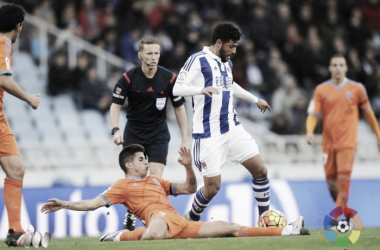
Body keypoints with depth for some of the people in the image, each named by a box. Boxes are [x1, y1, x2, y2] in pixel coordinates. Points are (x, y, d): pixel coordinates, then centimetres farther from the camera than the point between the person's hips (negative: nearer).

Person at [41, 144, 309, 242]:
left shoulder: (156, 181, 34)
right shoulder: (123, 185, 13)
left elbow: (190, 188, 37)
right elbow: (94, 203, 5)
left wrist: (188, 167, 19)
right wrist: (65, 205, -7)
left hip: (181, 225, 7)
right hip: (160, 216, -7)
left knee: (229, 228, 8)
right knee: (154, 235, -50)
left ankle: (286, 231, 10)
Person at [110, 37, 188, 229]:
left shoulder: (169, 78, -9)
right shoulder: (128, 78, -11)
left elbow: (179, 107, 1)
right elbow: (116, 104, -6)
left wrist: (184, 139, -1)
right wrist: (116, 130, -22)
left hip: (159, 134, 0)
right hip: (133, 133, 0)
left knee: (156, 178, -13)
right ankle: (130, 215, 21)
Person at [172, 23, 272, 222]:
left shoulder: (227, 63, 15)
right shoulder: (198, 61, -8)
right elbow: (177, 89, -15)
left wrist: (255, 100, 45)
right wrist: (202, 90, -32)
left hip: (232, 128, 7)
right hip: (209, 134, -7)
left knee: (260, 170, -1)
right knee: (212, 187, -7)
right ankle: (190, 220, 20)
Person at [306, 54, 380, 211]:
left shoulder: (357, 89, 5)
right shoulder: (321, 90, 5)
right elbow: (313, 114, 1)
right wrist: (310, 131, -18)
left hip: (347, 142, -2)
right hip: (328, 143, 2)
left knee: (344, 177, -16)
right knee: (331, 181, 2)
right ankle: (344, 210, 25)